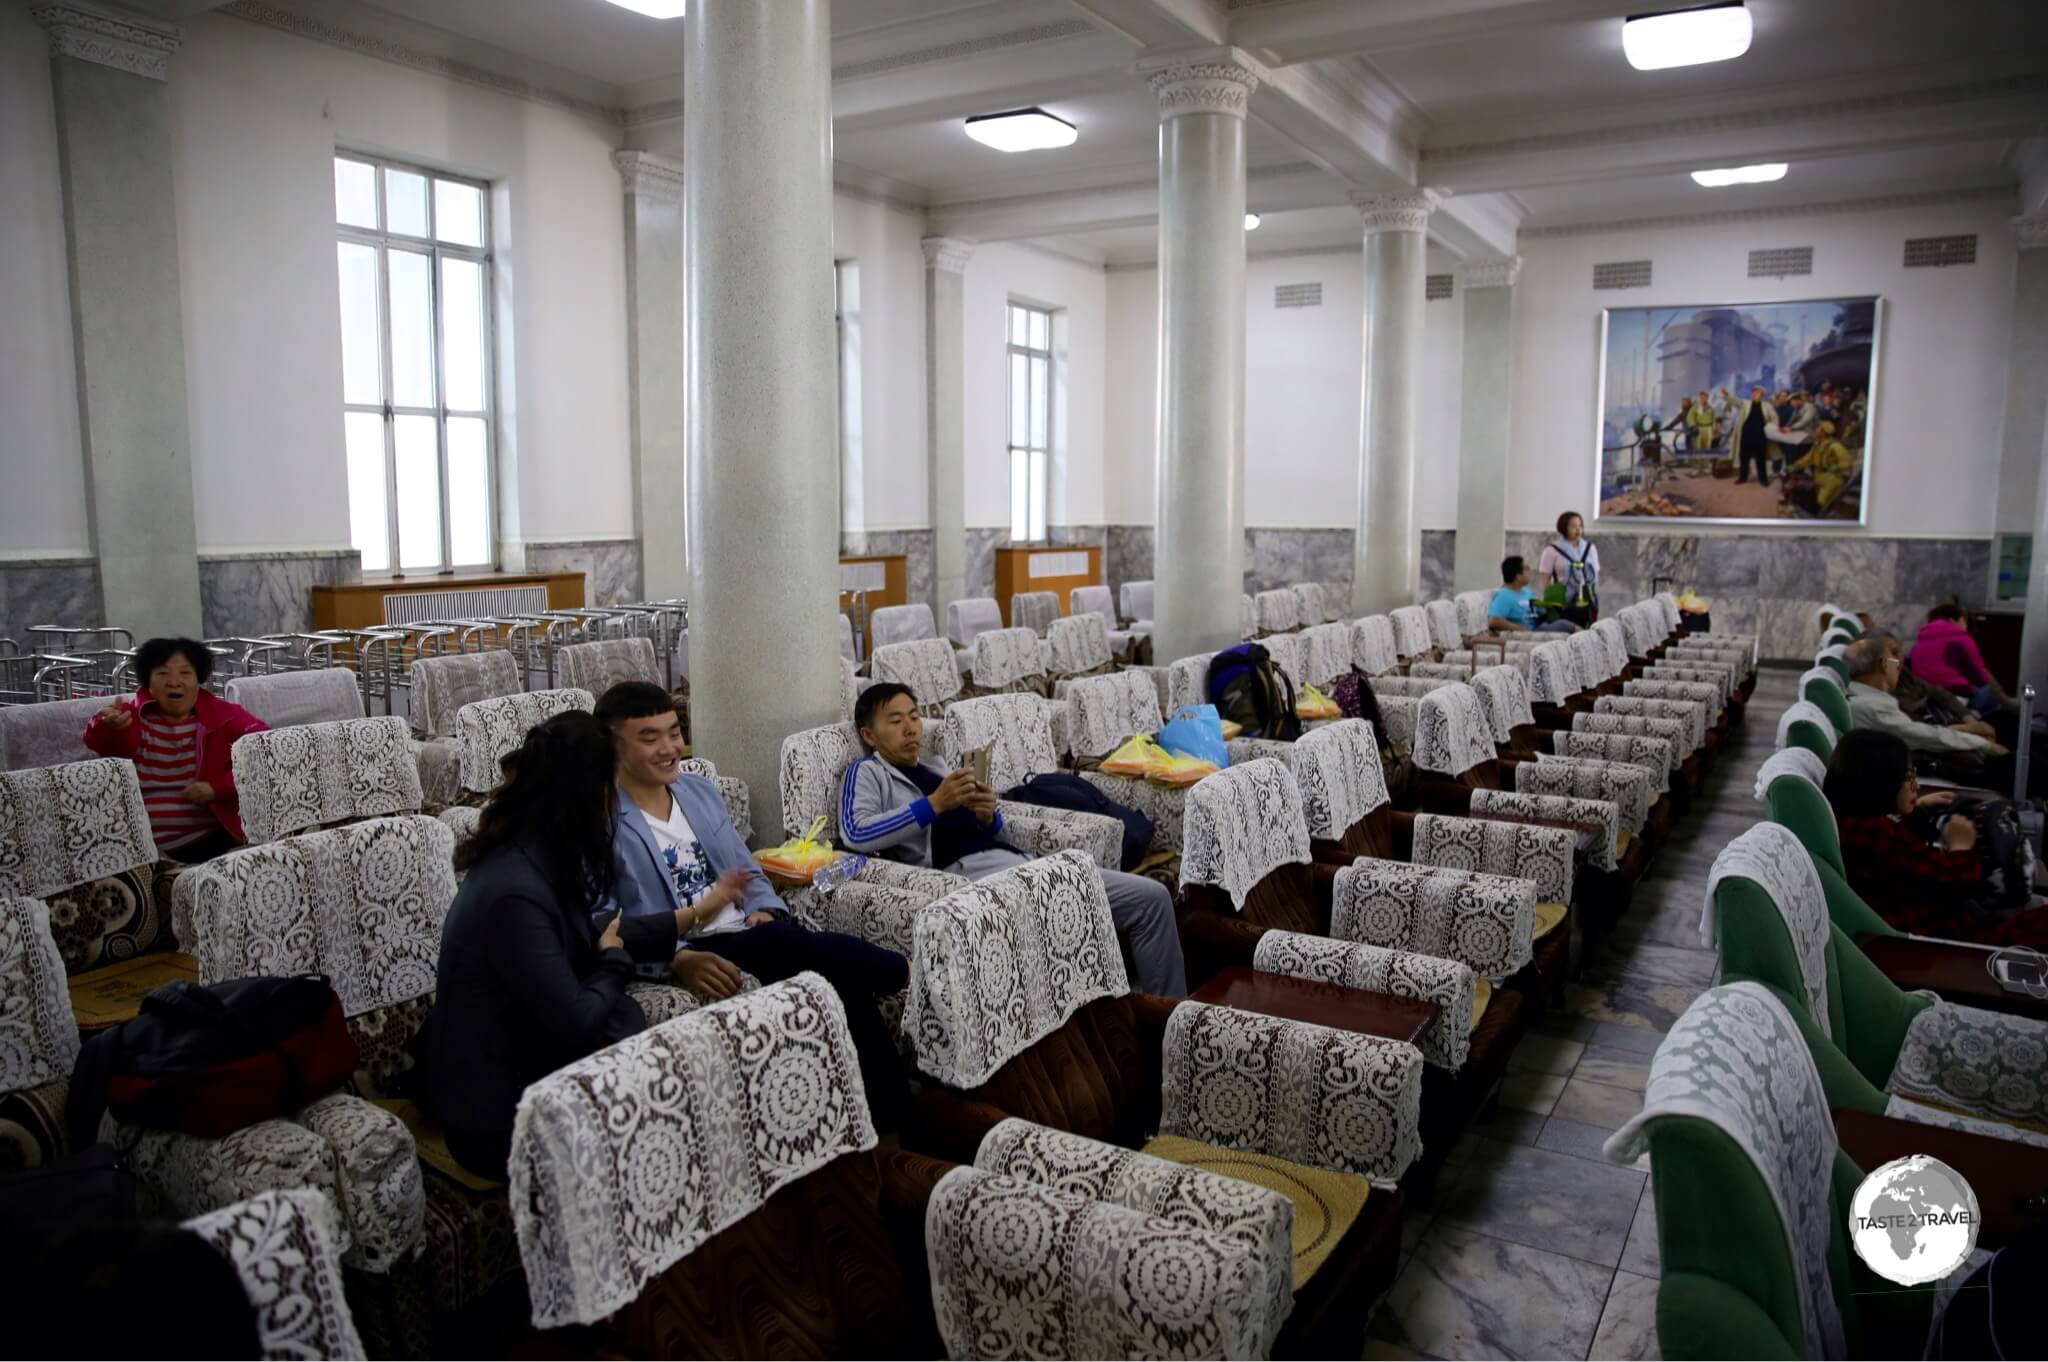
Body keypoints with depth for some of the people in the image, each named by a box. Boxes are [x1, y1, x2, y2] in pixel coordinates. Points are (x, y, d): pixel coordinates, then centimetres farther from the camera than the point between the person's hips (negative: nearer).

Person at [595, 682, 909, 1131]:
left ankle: (896, 1121, -16)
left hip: (754, 933, 6)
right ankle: (913, 979, -10)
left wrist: (764, 911, -2)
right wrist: (679, 960, -27)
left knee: (846, 985, -23)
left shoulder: (701, 791, 16)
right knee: (809, 948, -31)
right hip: (690, 954, -6)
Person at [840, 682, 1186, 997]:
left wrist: (987, 816, 2)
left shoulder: (937, 769, 29)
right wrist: (934, 804, -15)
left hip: (1020, 862, 8)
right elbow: (855, 834, -12)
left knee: (1151, 896, -3)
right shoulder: (867, 772, 9)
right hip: (968, 871, -8)